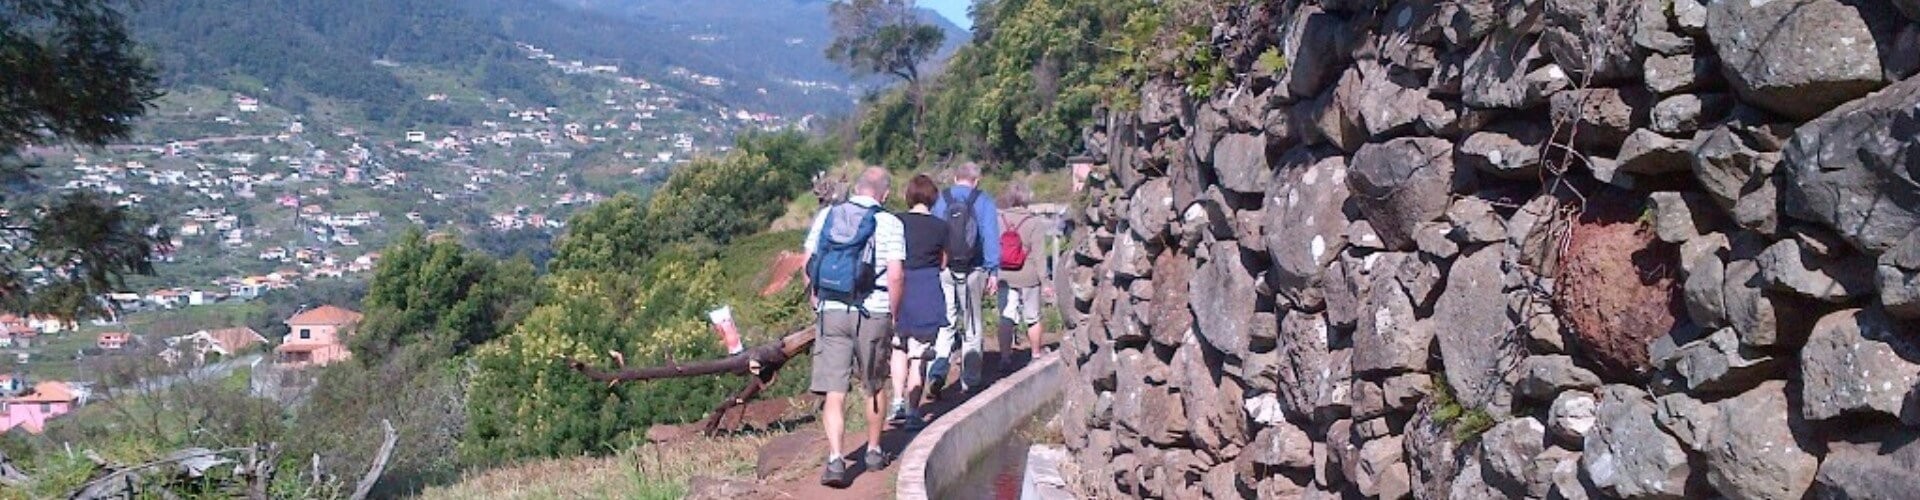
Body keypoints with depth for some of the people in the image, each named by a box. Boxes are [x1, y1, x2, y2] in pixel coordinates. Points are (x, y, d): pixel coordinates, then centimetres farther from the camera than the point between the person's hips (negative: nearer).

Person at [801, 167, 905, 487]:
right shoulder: (889, 224, -5)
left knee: (834, 391, 1)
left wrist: (815, 301, 17)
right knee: (873, 387, 17)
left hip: (831, 312, 2)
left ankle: (835, 459, -11)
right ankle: (874, 451, 30)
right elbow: (895, 275, -11)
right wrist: (894, 314, 1)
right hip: (872, 314, -1)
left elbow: (808, 265, 6)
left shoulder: (826, 216, 5)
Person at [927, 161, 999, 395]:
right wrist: (993, 271, -5)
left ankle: (936, 373, -12)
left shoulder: (940, 199, 5)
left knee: (943, 324, 8)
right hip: (972, 272, -1)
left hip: (942, 270, 2)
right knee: (972, 328, 9)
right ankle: (970, 382, 12)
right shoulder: (983, 201, -1)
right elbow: (990, 236, -6)